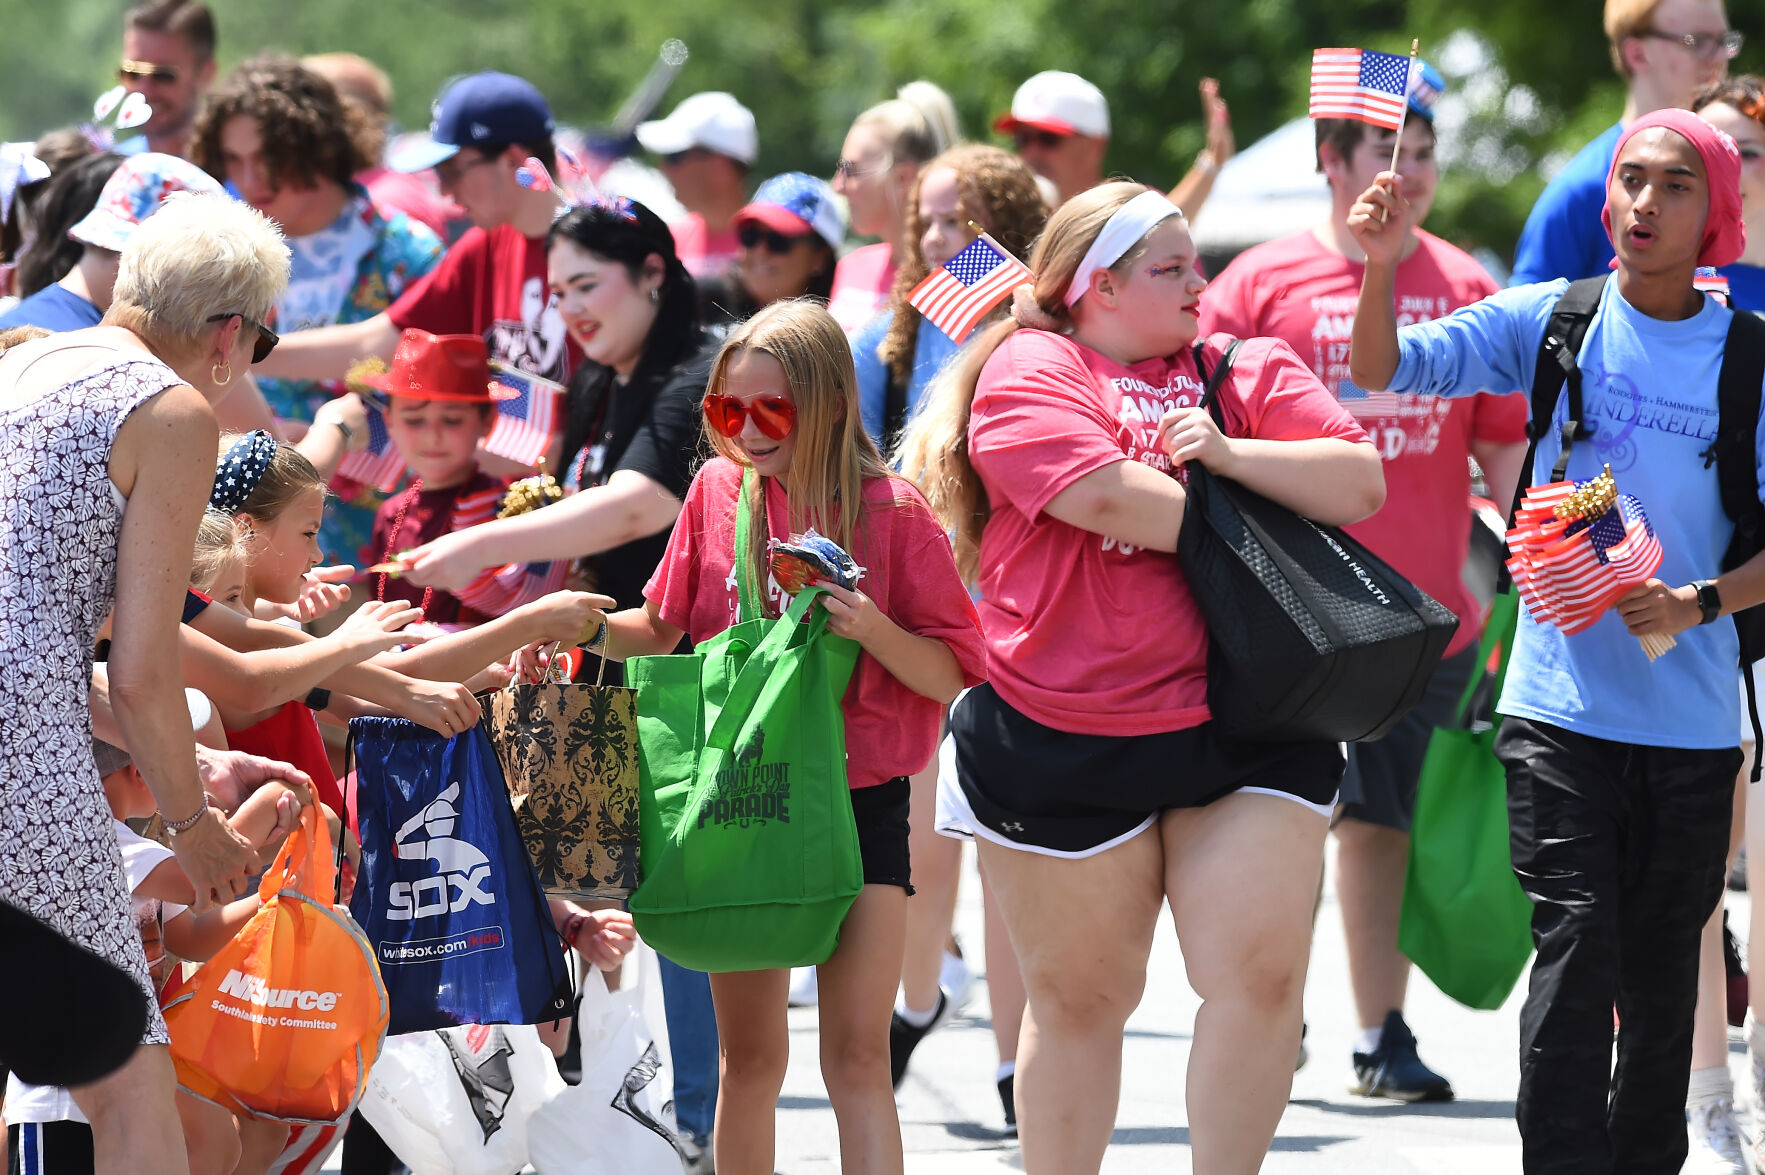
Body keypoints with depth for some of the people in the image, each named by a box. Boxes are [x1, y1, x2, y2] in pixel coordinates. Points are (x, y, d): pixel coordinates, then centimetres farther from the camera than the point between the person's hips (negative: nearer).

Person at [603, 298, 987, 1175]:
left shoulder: (889, 511, -8)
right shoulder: (719, 490, 1)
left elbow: (953, 675, -7)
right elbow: (661, 629, 12)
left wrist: (874, 629, -24)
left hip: (859, 799, -3)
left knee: (855, 1055, -7)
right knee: (749, 1056, 9)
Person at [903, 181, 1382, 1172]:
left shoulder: (1251, 372, 13)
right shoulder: (1028, 372, -1)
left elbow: (1362, 483, 3)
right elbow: (1107, 498, -16)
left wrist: (1232, 454, -11)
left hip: (1245, 731, 3)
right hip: (1064, 743, -3)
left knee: (1262, 974, -6)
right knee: (1079, 996, 8)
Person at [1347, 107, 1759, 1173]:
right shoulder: (1548, 323, 1)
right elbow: (1384, 371, -5)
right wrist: (1382, 268, -23)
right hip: (1559, 709, -1)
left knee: (1663, 976, 12)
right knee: (1575, 956, -11)